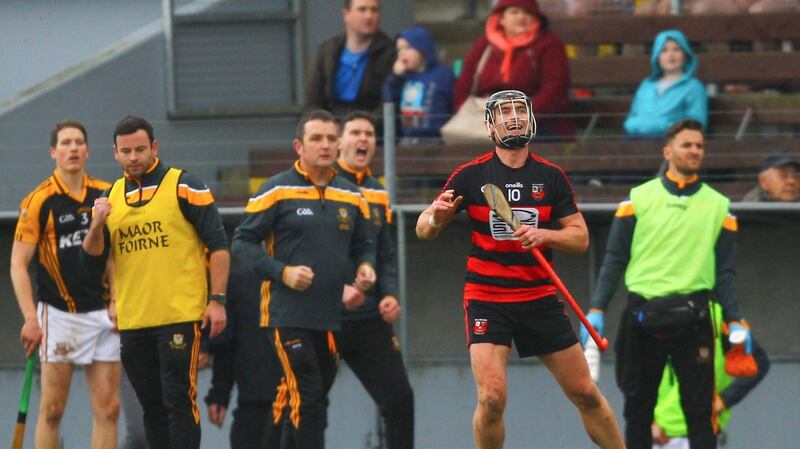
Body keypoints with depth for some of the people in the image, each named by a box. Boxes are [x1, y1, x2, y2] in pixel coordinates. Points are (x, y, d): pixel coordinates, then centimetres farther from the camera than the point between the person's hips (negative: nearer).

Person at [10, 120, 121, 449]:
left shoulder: (106, 195, 8)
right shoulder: (39, 200, -5)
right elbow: (18, 264, -6)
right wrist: (30, 318, -14)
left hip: (103, 313, 4)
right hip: (59, 314, -4)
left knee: (108, 408, 2)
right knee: (52, 410, -2)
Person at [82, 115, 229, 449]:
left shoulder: (183, 187, -2)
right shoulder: (110, 197, 13)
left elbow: (218, 245, -4)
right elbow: (90, 258, 11)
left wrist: (217, 300, -11)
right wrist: (97, 225, -9)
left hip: (180, 317, -5)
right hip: (132, 320, 5)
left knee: (179, 400, -9)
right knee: (152, 406, 8)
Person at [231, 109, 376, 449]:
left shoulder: (352, 197, 12)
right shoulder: (277, 190, -3)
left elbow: (364, 245, 23)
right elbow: (242, 243, -3)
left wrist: (365, 267, 0)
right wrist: (282, 272, -15)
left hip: (334, 318, 5)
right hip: (288, 315, -5)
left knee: (316, 403, 9)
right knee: (306, 398, -15)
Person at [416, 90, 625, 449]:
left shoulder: (552, 176, 3)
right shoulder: (471, 175, -2)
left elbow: (580, 237, 4)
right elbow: (424, 230, 0)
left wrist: (545, 235, -16)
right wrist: (436, 217, -24)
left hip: (540, 297, 2)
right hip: (486, 296, -2)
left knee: (585, 393, 4)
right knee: (492, 397, -18)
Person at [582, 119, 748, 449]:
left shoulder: (718, 207, 9)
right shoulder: (639, 199, 5)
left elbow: (724, 272, 8)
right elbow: (614, 260, 4)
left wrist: (735, 320, -3)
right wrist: (596, 310, -5)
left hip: (692, 318, 0)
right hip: (643, 316, 0)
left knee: (699, 410, -2)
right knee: (638, 410, 5)